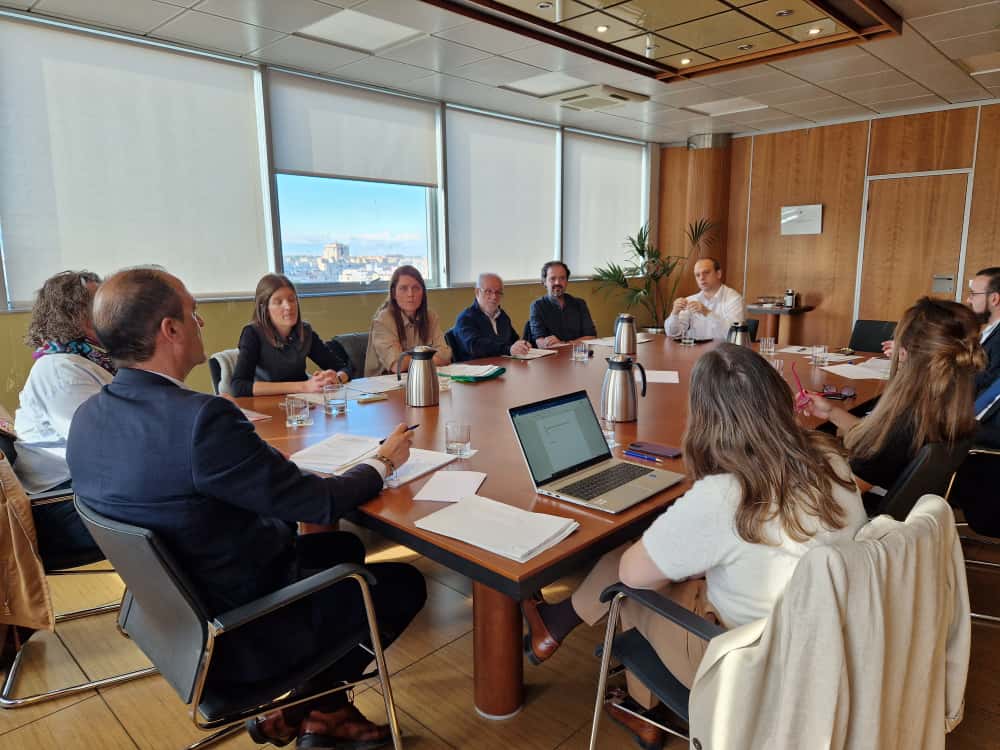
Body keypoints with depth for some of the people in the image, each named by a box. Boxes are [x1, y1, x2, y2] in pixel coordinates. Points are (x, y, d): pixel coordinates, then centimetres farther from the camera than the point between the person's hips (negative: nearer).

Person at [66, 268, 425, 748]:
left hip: (175, 609, 8)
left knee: (343, 547, 23)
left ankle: (322, 710, 28)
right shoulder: (201, 418, -32)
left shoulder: (88, 417, -5)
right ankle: (308, 708, 24)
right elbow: (319, 503, -24)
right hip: (239, 636, -8)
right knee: (405, 584, 8)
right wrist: (383, 462, -5)